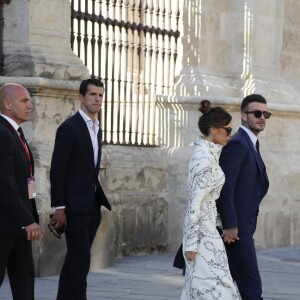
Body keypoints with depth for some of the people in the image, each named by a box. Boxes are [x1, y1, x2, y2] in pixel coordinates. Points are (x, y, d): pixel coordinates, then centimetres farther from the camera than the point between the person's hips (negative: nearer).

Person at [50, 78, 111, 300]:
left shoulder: (97, 128, 15)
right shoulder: (70, 128, -10)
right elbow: (57, 170, -13)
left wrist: (100, 200, 15)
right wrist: (59, 208, -17)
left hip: (92, 205, 8)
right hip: (75, 206, -8)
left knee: (76, 259, 10)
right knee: (81, 258, -11)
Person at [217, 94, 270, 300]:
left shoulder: (251, 144, 17)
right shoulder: (237, 144, -14)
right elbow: (225, 187, -21)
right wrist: (230, 226, -22)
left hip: (243, 224, 10)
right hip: (235, 226, -10)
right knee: (251, 283, -10)